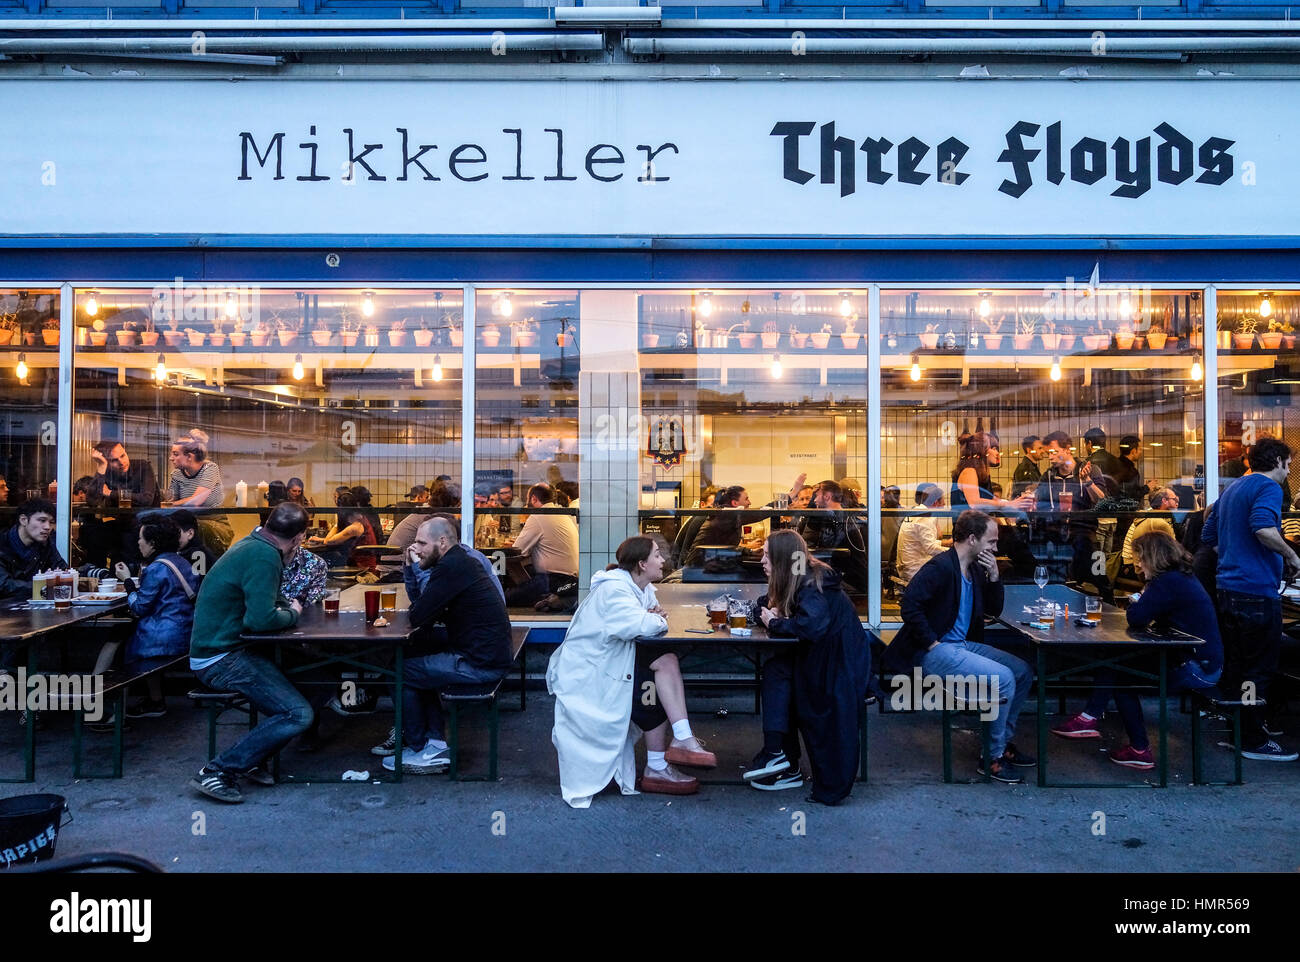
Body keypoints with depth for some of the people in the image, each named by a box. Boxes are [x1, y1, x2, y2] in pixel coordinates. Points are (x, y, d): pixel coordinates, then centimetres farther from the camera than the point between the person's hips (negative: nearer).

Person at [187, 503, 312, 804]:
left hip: (214, 649, 10)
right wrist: (292, 614, -8)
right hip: (220, 659, -10)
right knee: (298, 714, -16)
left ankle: (250, 761, 15)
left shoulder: (252, 545, 11)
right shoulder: (263, 556, -19)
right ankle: (216, 772, -11)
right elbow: (260, 619, -25)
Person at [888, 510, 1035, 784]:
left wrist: (994, 576, 2)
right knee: (1003, 679, -20)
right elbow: (910, 605, -26)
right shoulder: (940, 567, -18)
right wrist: (932, 643, -21)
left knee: (1023, 672, 7)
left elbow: (994, 610, 18)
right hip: (935, 651, -10)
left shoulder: (975, 569, 11)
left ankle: (1003, 741, 20)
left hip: (962, 645, 10)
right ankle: (993, 756, -3)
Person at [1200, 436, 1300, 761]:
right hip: (1257, 591, -9)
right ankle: (1254, 741, 5)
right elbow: (1264, 529, -27)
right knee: (1260, 670, -1)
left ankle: (1236, 730, 24)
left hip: (1229, 587, 9)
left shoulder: (1230, 490, 18)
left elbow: (1209, 536, 23)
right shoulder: (1268, 488, -9)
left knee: (1234, 666, 15)